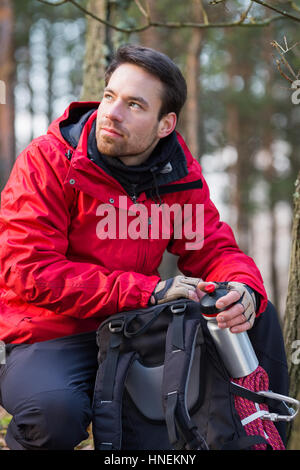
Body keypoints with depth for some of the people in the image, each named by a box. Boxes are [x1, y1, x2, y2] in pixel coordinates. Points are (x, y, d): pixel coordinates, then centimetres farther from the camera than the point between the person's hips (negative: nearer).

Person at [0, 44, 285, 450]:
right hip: (49, 336, -5)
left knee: (256, 314, -5)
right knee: (58, 412, -35)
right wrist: (148, 290, -25)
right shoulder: (48, 161, -13)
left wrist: (244, 289, -22)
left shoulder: (179, 174, 2)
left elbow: (214, 249, 5)